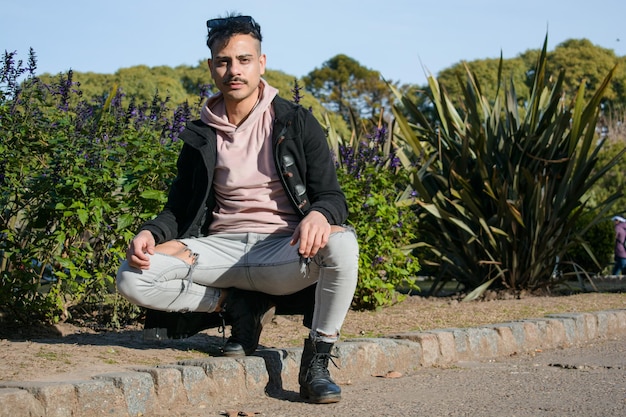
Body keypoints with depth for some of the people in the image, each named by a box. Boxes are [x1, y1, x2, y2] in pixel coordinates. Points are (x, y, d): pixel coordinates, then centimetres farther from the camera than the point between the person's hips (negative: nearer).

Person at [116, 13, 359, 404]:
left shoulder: (296, 123, 3)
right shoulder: (200, 138, 11)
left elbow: (333, 196, -1)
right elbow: (179, 208, 14)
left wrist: (319, 214, -27)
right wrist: (151, 233, -10)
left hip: (283, 253, -2)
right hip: (221, 249, 2)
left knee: (342, 243, -37)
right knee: (133, 278, -23)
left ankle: (316, 363, -19)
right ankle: (238, 306, -1)